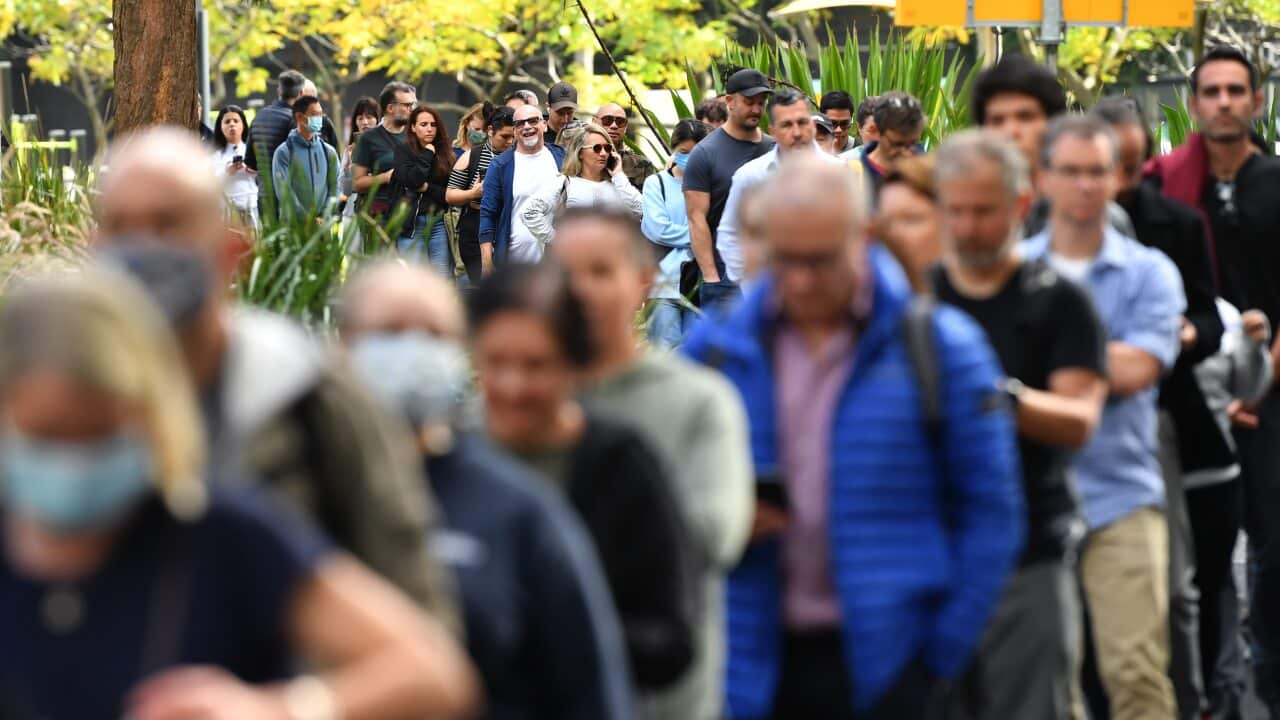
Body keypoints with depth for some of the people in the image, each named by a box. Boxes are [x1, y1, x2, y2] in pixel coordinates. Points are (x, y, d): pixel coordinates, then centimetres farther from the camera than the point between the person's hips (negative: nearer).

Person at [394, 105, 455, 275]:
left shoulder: (446, 154, 10)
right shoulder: (403, 151, 5)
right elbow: (410, 180, -11)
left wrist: (428, 187, -7)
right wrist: (427, 155, -3)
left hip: (439, 223, 2)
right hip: (412, 224, -2)